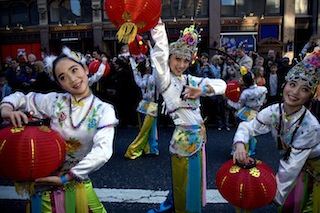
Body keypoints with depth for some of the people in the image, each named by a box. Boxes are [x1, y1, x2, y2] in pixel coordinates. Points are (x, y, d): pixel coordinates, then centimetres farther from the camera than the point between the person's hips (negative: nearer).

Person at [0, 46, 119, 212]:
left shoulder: (104, 110, -13)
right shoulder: (54, 101, -9)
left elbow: (103, 152, -24)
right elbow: (19, 97, 3)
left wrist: (65, 178, -24)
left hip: (77, 182, 0)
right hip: (44, 181, 0)